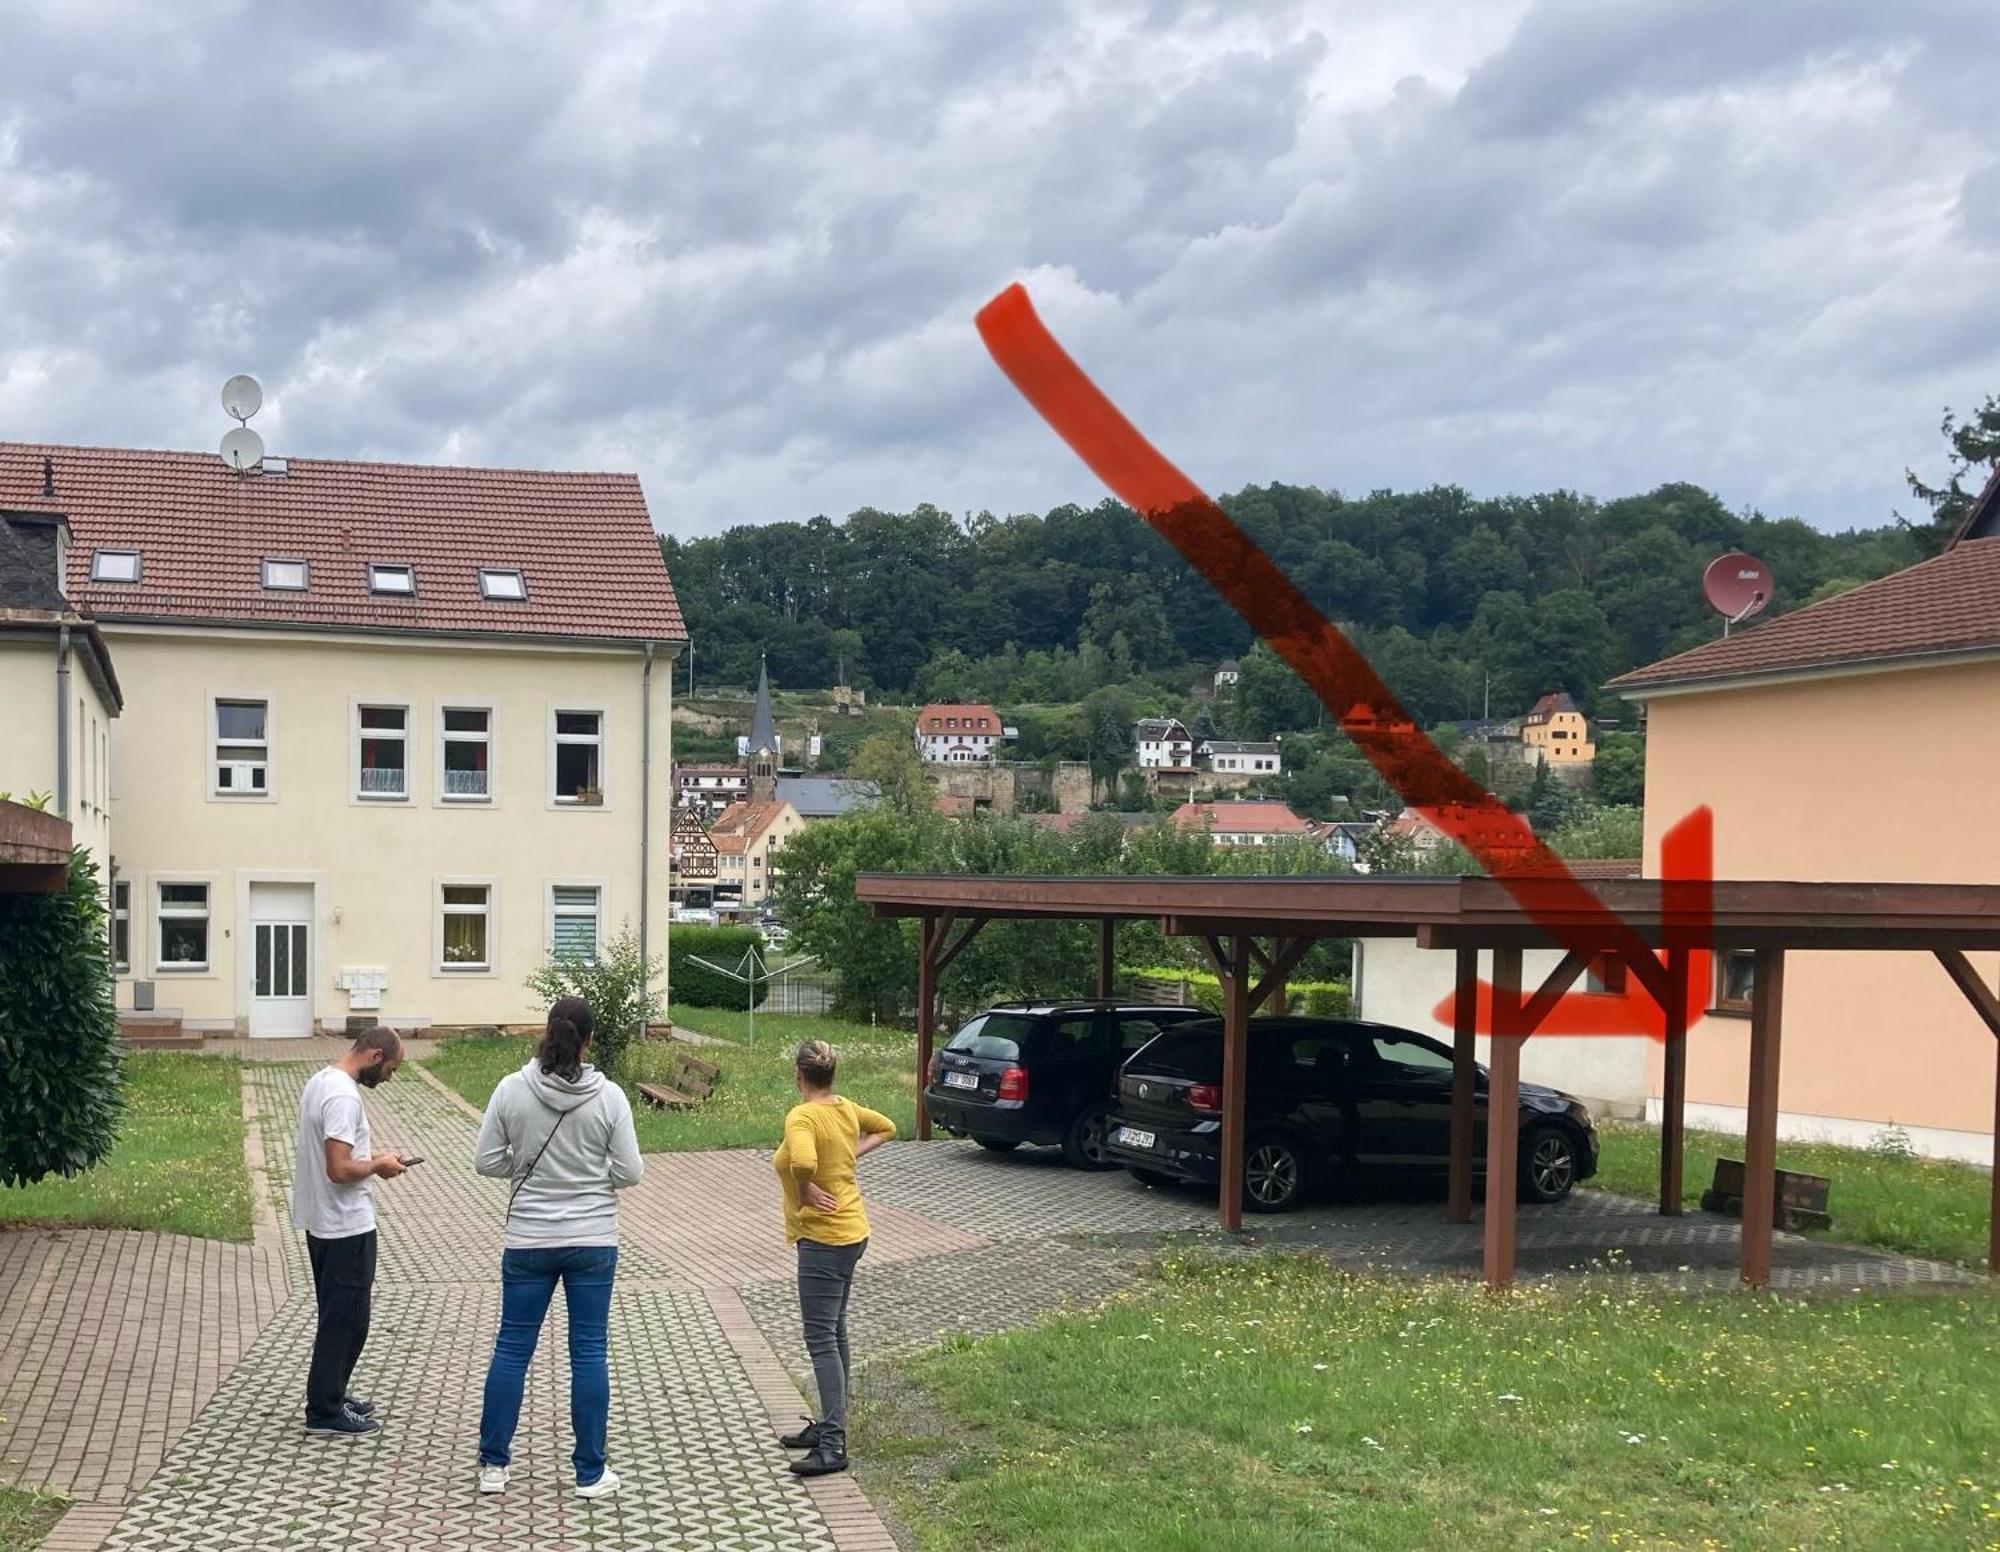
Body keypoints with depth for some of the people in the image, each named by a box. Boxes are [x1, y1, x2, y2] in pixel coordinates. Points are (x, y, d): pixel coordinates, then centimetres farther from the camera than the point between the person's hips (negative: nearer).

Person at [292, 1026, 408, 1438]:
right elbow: (339, 1170, -28)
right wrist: (378, 1167, -12)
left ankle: (330, 1394, 30)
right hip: (347, 1229, -10)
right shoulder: (343, 1096, -24)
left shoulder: (321, 1080, 9)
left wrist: (370, 1156, 10)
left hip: (323, 1223, 10)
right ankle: (325, 1412, 8)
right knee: (346, 1319, 0)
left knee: (338, 1316, 20)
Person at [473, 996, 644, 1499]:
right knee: (589, 1353, 6)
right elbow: (629, 1172, -7)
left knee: (512, 1347, 12)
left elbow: (487, 1162, -4)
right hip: (593, 1241, -1)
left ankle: (493, 1464, 20)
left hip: (529, 1241, 1)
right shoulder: (609, 1096, -10)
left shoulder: (511, 1090, -8)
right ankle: (591, 1473, 12)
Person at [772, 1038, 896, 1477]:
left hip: (823, 1239, -10)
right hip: (850, 1231, 10)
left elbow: (803, 1163, -40)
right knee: (834, 1333, 18)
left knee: (821, 1339, -8)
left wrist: (805, 1192, -20)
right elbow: (886, 1128, 25)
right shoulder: (847, 1109, 6)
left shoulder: (802, 1117, -20)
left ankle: (833, 1445, -8)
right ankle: (829, 1425, 28)